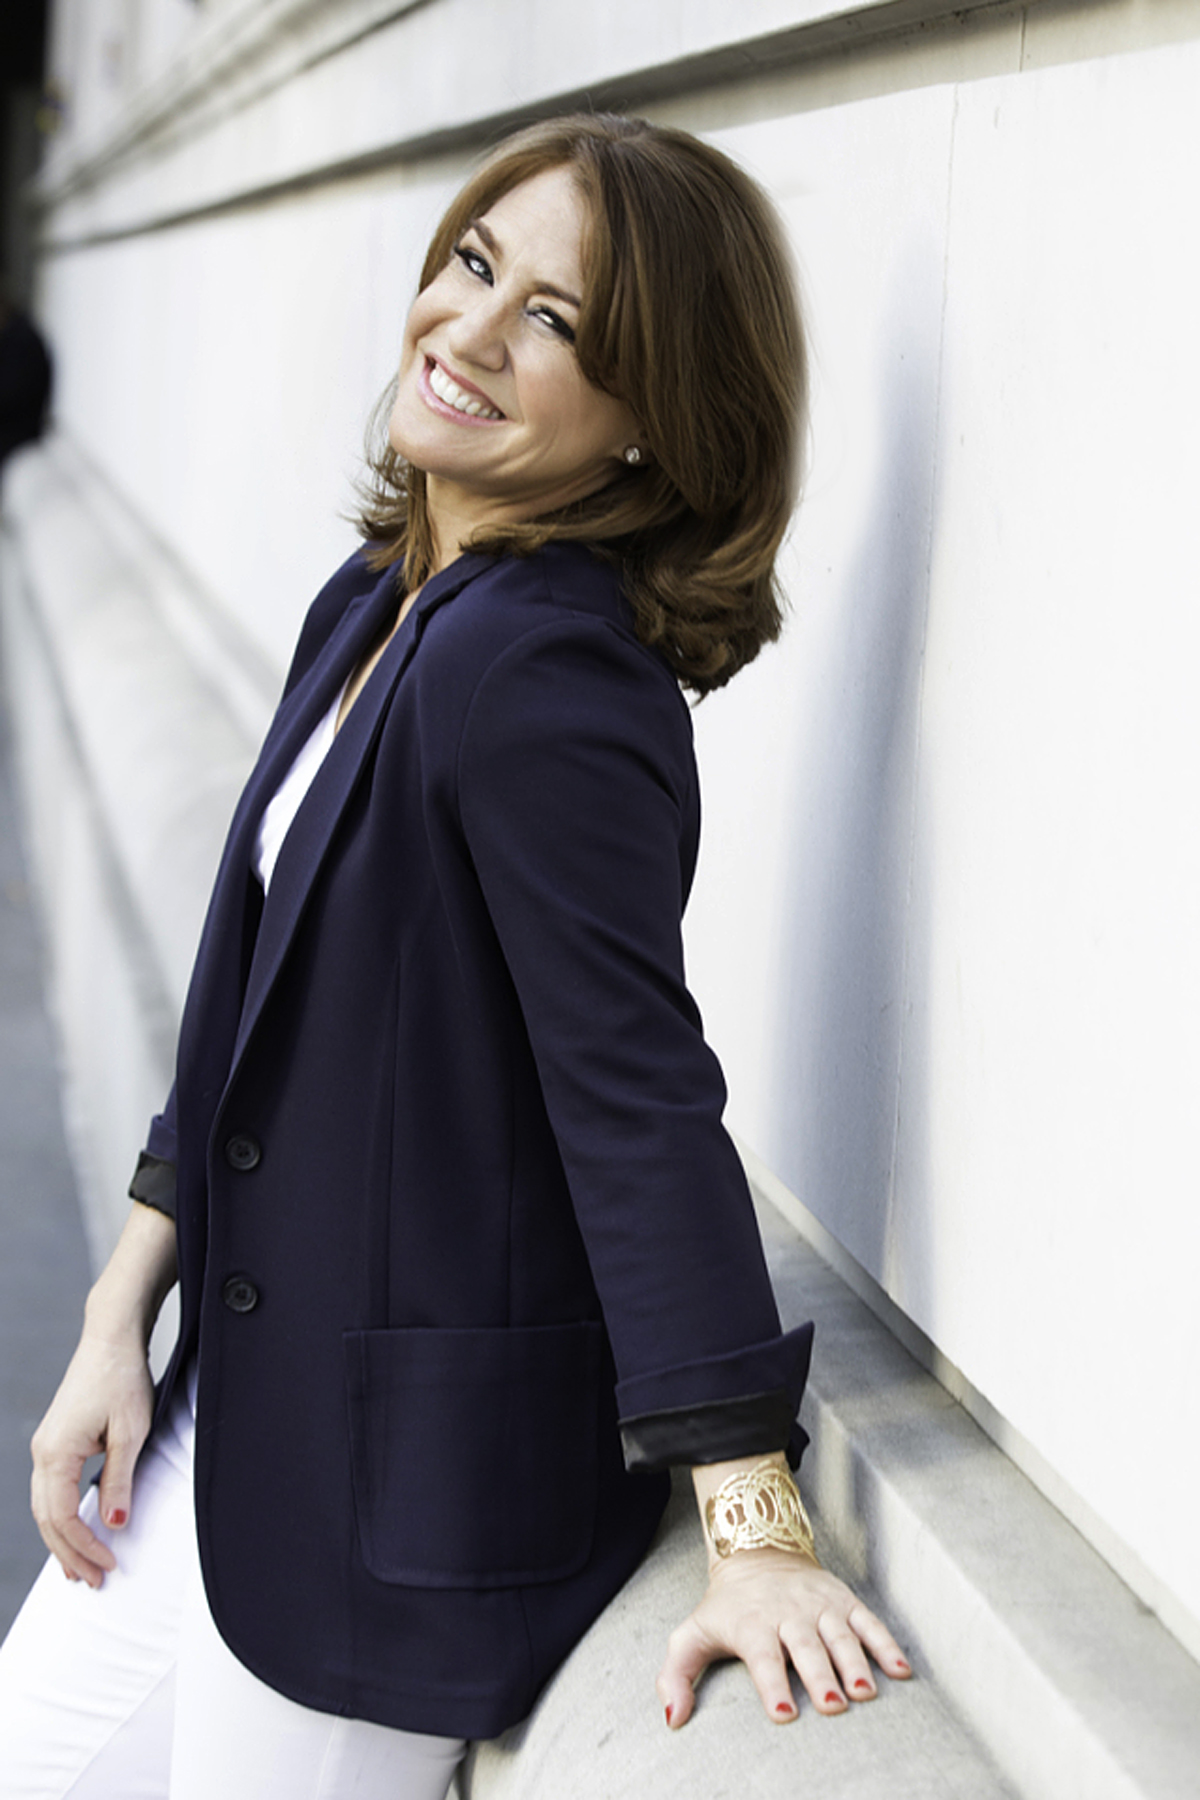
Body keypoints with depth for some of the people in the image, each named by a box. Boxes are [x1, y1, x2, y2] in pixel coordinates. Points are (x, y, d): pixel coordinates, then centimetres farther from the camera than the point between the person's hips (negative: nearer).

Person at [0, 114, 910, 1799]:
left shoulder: (543, 668, -23)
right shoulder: (379, 604, 5)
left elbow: (637, 1091, -26)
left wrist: (756, 1528, -27)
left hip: (418, 1476, -9)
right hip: (246, 1403, 9)